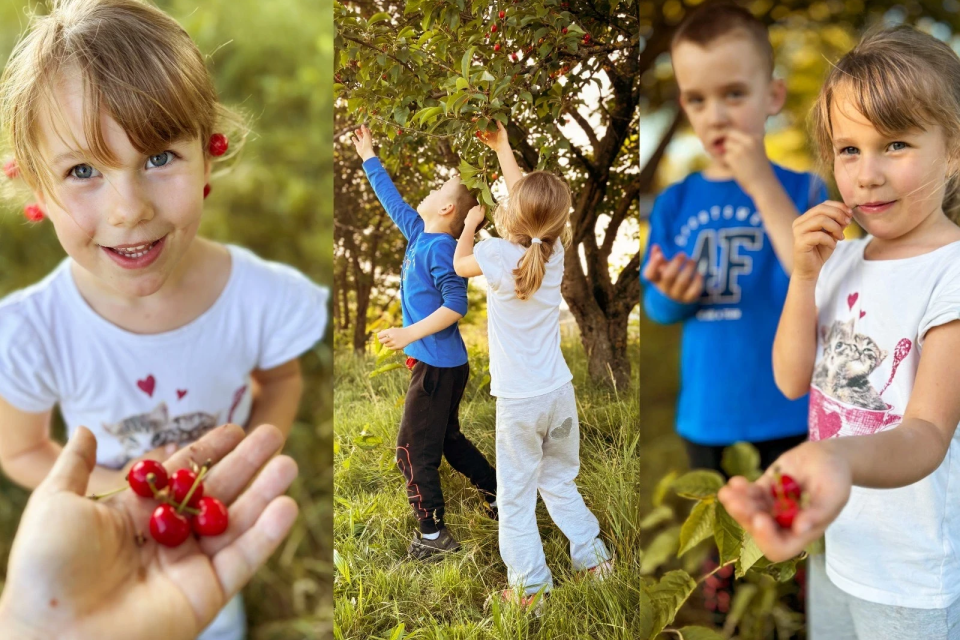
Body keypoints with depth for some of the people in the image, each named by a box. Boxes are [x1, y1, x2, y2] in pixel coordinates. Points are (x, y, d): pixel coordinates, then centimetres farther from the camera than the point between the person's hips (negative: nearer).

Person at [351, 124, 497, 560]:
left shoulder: (438, 246, -17)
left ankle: (433, 535, 9)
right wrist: (368, 156, 30)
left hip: (438, 366, -9)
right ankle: (497, 496, 32)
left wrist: (410, 334, -27)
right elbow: (392, 200, 22)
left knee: (413, 449, -1)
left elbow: (456, 304, -25)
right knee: (447, 439, 22)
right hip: (441, 364, 9)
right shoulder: (419, 234, 9)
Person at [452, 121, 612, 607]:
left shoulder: (497, 254, -16)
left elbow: (460, 264, 8)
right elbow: (527, 197, 14)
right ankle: (590, 555, 31)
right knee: (560, 482, 22)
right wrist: (502, 148, 25)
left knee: (516, 495, 8)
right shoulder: (553, 250, -5)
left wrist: (471, 224, 25)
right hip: (558, 391, 5)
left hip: (517, 402, -4)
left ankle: (529, 584, 14)